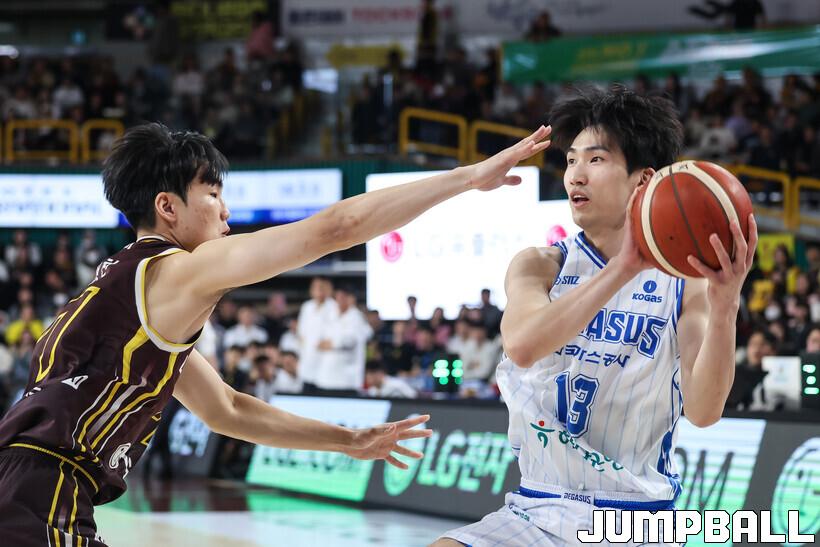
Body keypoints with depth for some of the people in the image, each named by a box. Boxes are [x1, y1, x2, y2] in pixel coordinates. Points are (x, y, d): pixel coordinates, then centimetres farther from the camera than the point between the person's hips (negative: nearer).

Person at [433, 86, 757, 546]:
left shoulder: (686, 281, -1)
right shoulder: (541, 266, 2)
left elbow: (703, 411, -13)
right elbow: (521, 346, -21)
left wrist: (723, 307, -29)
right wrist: (622, 268, -30)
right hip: (539, 510, 1)